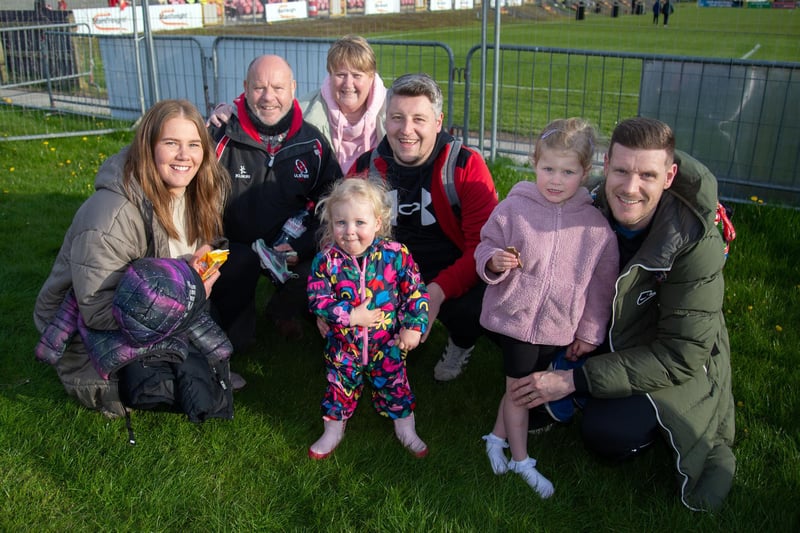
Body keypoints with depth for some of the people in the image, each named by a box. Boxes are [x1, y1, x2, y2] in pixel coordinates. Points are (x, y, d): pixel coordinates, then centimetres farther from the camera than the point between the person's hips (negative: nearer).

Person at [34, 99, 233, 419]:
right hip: (85, 330, -6)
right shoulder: (111, 216, -31)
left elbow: (211, 245, 7)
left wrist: (204, 255, -18)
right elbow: (98, 312, -30)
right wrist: (183, 292, -36)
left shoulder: (199, 195, -9)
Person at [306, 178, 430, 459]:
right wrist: (350, 316, -23)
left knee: (394, 384, 17)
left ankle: (406, 429, 39)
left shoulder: (396, 254, -15)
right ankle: (333, 430, 41)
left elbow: (416, 291, -7)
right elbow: (317, 299, -14)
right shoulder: (326, 260, -15)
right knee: (340, 386, 18)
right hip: (343, 346, 1)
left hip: (387, 343, 0)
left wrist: (413, 327, -11)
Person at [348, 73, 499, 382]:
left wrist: (439, 291, -31)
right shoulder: (366, 168, -2)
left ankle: (461, 343, 8)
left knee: (476, 306, -33)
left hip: (453, 278, -3)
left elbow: (483, 245, -16)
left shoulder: (466, 166, -12)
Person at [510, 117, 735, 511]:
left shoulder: (698, 243, -27)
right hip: (606, 342, 5)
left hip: (674, 370, -5)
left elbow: (681, 354, -27)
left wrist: (575, 380, -31)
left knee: (606, 433, -26)